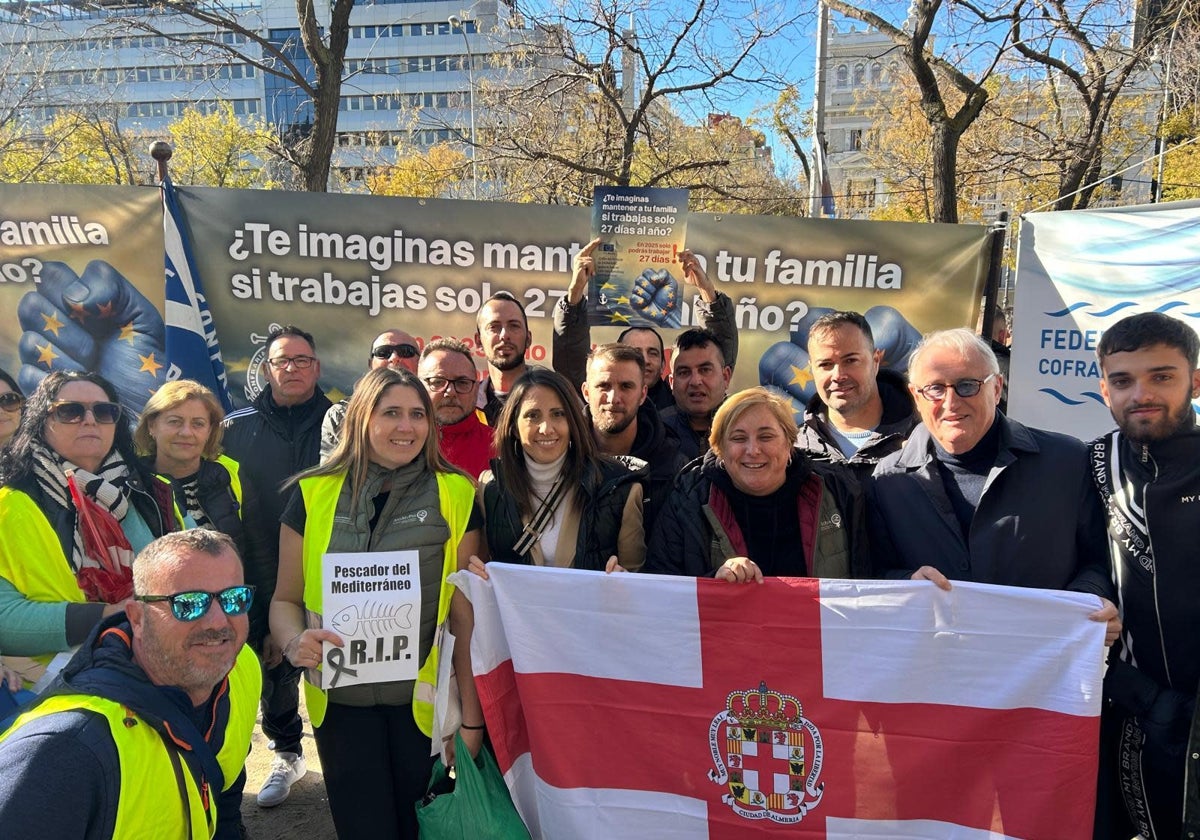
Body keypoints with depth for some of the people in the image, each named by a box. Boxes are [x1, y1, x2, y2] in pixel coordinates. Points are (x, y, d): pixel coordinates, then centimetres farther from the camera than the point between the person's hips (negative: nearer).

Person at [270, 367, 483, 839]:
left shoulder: (456, 496, -5)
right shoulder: (314, 495, -2)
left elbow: (465, 612, -4)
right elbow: (286, 598, 5)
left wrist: (472, 715, -4)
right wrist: (294, 641, -17)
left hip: (424, 700, 0)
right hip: (341, 700, 1)